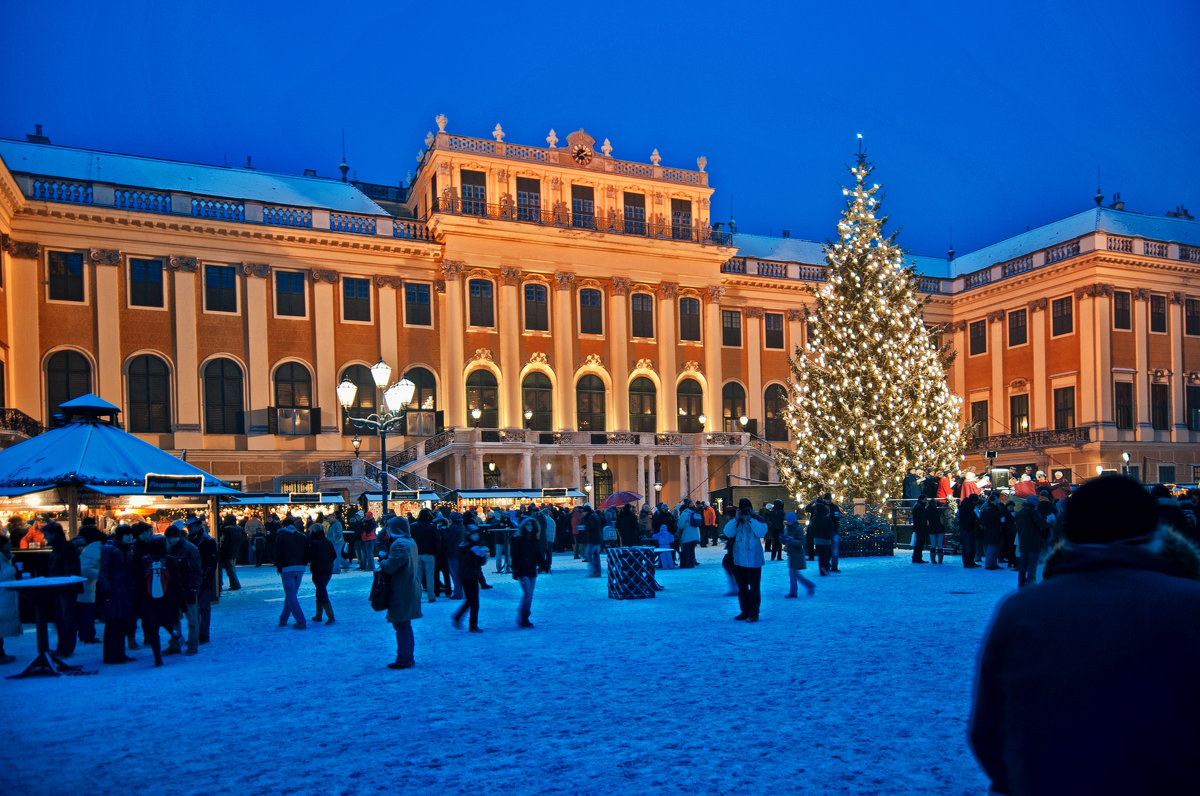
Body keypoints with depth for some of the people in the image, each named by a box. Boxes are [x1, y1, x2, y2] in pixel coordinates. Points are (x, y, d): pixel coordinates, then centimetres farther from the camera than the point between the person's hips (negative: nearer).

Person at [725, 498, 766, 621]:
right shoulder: (736, 521, 9)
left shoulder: (758, 520, 1)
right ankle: (744, 611, 22)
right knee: (742, 587, 12)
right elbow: (728, 533, -5)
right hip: (738, 559, 4)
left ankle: (754, 613, 6)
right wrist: (736, 519, -12)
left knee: (754, 587, -2)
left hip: (753, 560, -4)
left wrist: (750, 520, -18)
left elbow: (762, 533, -16)